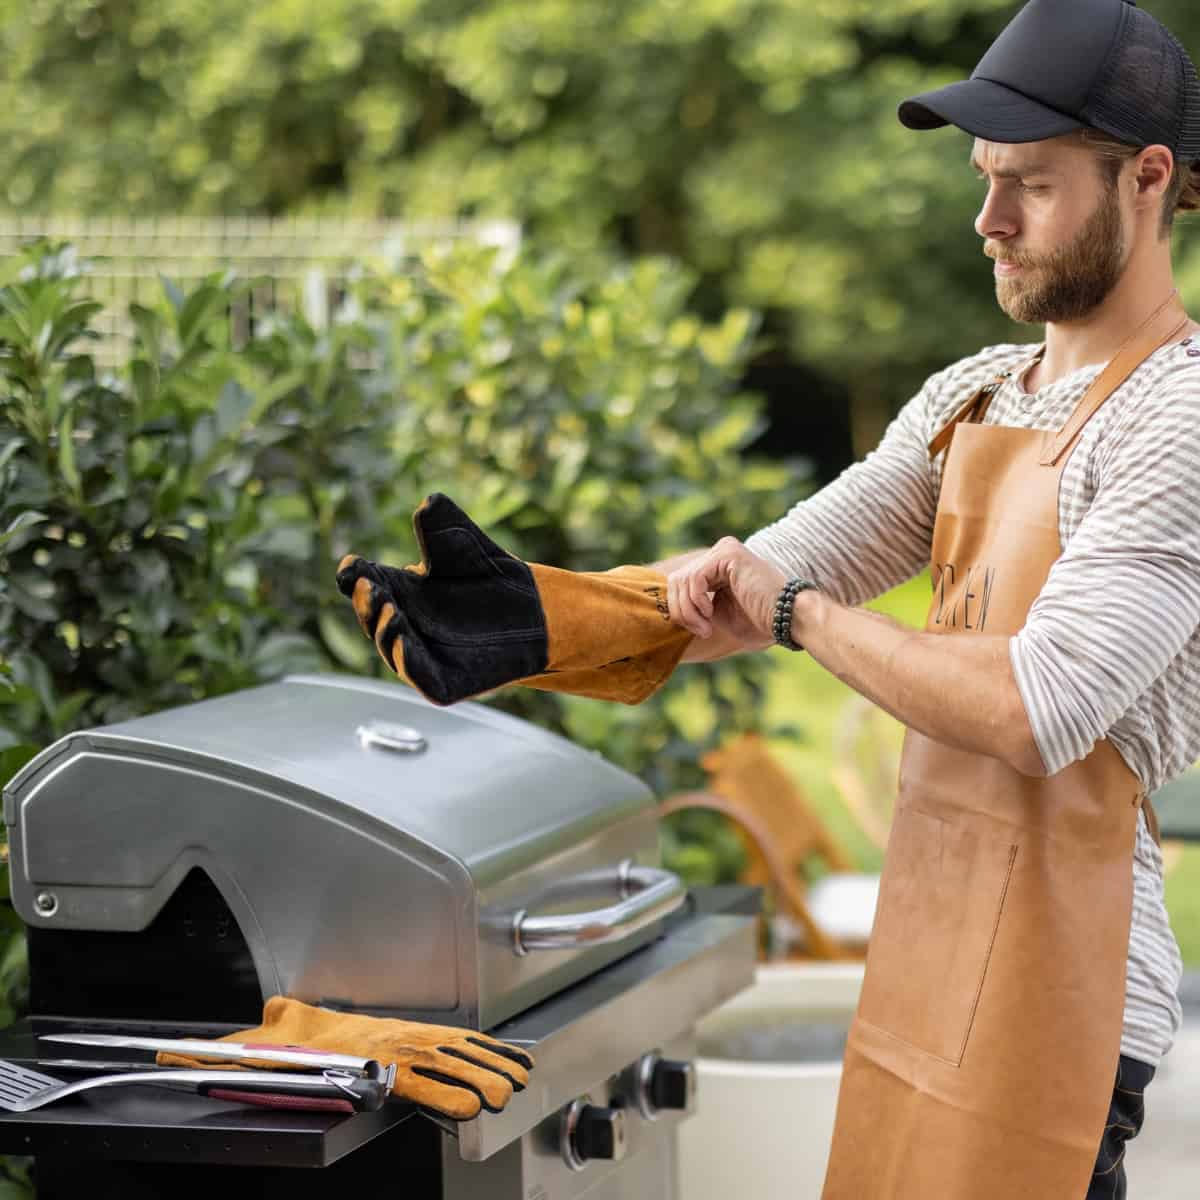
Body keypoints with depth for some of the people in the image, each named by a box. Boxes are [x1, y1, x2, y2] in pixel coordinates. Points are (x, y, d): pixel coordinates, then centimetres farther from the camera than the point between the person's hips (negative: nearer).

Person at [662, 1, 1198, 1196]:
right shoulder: (972, 398, 12)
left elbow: (1035, 713, -25)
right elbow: (746, 584, 8)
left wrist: (800, 612, -12)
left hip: (1048, 992, -8)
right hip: (925, 962, 8)